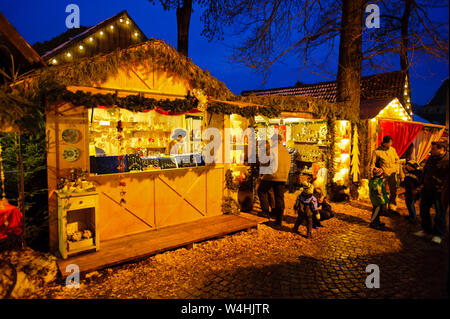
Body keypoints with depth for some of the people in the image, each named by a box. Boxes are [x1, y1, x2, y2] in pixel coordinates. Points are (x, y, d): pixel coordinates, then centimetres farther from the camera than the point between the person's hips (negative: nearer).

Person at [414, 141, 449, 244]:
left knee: (440, 213, 3)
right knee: (423, 210, 14)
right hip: (426, 190, 8)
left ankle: (438, 234, 16)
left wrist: (443, 187, -18)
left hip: (439, 192, -7)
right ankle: (426, 229, 30)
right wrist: (422, 183, 14)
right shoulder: (431, 158, 8)